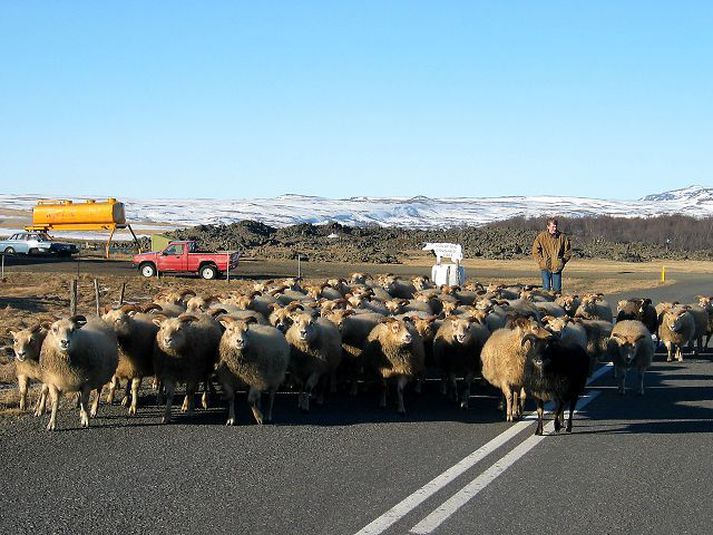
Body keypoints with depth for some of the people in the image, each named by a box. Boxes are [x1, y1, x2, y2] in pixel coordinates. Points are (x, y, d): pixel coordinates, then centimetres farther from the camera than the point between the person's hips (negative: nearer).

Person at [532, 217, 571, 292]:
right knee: (546, 288, -2)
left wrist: (562, 261, -1)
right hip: (545, 267, -1)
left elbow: (568, 251, 11)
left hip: (557, 268, 1)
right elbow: (535, 251, 3)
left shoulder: (562, 237, 2)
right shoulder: (541, 237, -2)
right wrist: (541, 261, -6)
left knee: (557, 288, 3)